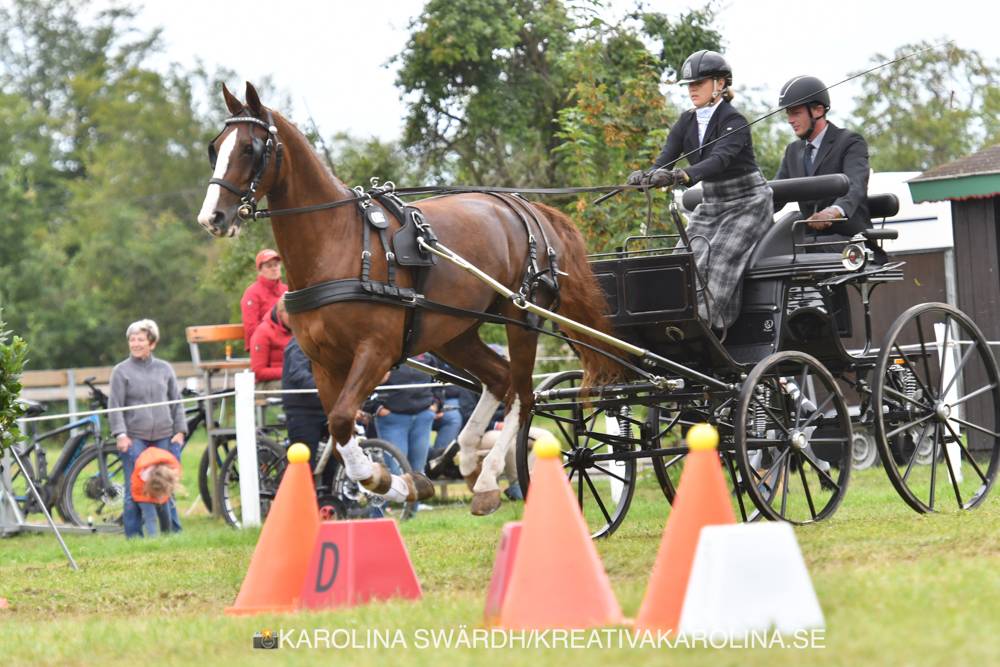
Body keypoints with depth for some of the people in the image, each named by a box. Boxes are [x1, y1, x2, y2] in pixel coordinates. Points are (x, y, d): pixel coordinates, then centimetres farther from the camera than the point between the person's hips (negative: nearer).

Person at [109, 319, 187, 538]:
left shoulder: (164, 369, 12)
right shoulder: (122, 371, 4)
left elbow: (176, 402, 15)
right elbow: (115, 405, 0)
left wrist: (180, 431, 6)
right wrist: (120, 434, -11)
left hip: (163, 437, 2)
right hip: (135, 438, -2)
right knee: (134, 491, -3)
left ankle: (174, 532, 12)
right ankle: (134, 536, 2)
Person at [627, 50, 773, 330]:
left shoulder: (733, 121, -17)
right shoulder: (687, 122, 4)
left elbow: (720, 159, -35)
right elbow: (665, 159, -8)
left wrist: (682, 176, -53)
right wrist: (647, 177, -32)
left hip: (748, 204, -7)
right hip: (710, 205, 7)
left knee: (715, 262, -22)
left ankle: (706, 323, -24)